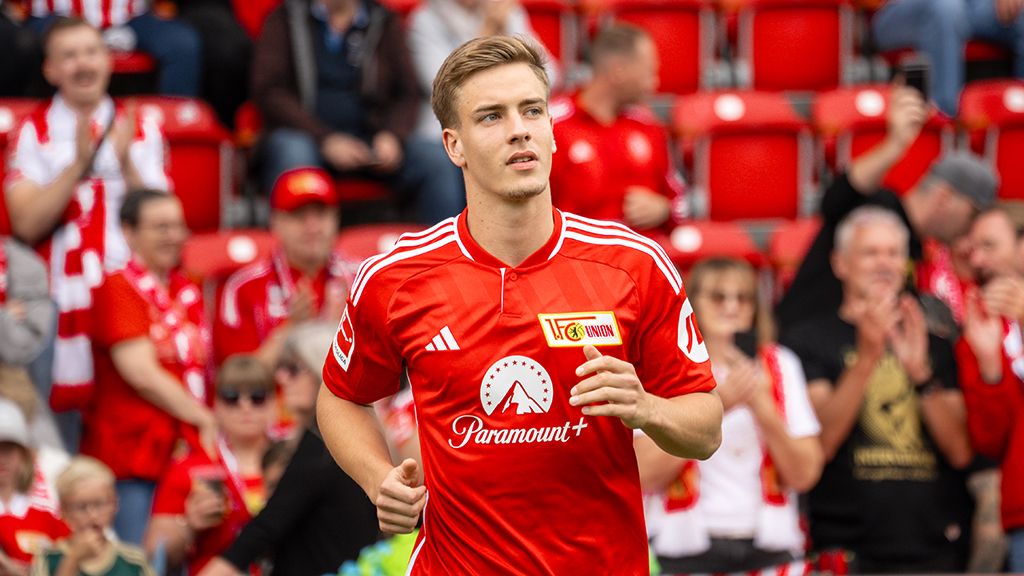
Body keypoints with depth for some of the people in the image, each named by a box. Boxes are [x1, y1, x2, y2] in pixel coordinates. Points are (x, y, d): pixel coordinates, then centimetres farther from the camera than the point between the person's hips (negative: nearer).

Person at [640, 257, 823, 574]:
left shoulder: (779, 365, 12)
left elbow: (805, 475, 4)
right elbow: (647, 476, -9)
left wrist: (761, 407, -9)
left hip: (770, 547, 2)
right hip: (686, 551, -2)